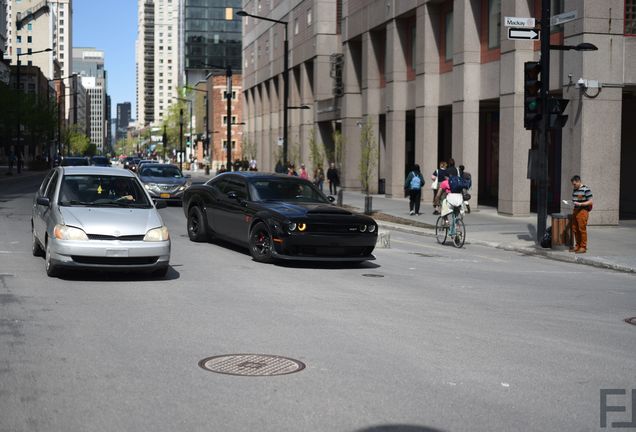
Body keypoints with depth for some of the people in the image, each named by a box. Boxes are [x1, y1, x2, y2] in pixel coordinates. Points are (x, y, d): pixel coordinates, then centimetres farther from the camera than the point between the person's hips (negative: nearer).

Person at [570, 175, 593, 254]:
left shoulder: (586, 189, -10)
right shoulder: (574, 189, 14)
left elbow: (591, 202, -10)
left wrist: (580, 204, -18)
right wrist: (572, 203, 3)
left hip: (583, 211, -8)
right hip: (575, 210, 8)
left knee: (582, 229, -5)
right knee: (575, 229, 9)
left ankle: (583, 247, 2)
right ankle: (577, 246, 19)